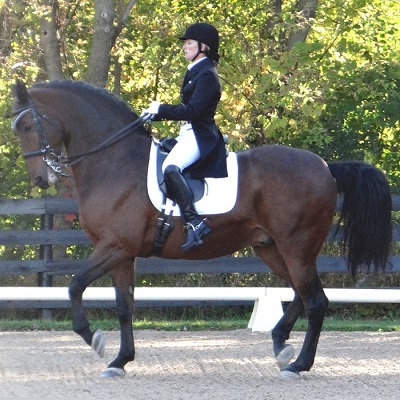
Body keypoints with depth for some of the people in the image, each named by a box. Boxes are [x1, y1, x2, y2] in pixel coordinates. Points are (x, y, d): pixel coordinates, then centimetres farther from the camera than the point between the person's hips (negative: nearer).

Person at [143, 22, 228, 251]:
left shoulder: (206, 75, -13)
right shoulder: (196, 73, 19)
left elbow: (192, 110, -22)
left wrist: (161, 109, -13)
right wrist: (156, 114, 13)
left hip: (200, 135, -12)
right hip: (190, 133, 12)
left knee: (170, 167, -35)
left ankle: (194, 222, -39)